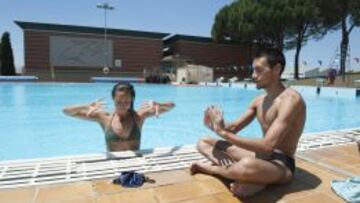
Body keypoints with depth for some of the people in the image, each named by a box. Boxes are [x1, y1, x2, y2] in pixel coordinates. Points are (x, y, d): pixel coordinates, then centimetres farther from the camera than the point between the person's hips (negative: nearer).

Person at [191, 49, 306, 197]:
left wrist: (223, 132, -27)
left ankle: (210, 167, -11)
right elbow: (234, 128, 9)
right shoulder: (259, 100, 8)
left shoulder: (291, 99, -20)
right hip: (261, 156, 8)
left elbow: (267, 145, -30)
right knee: (203, 142, 6)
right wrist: (216, 126, -14)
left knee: (247, 165, -45)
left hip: (282, 164, -8)